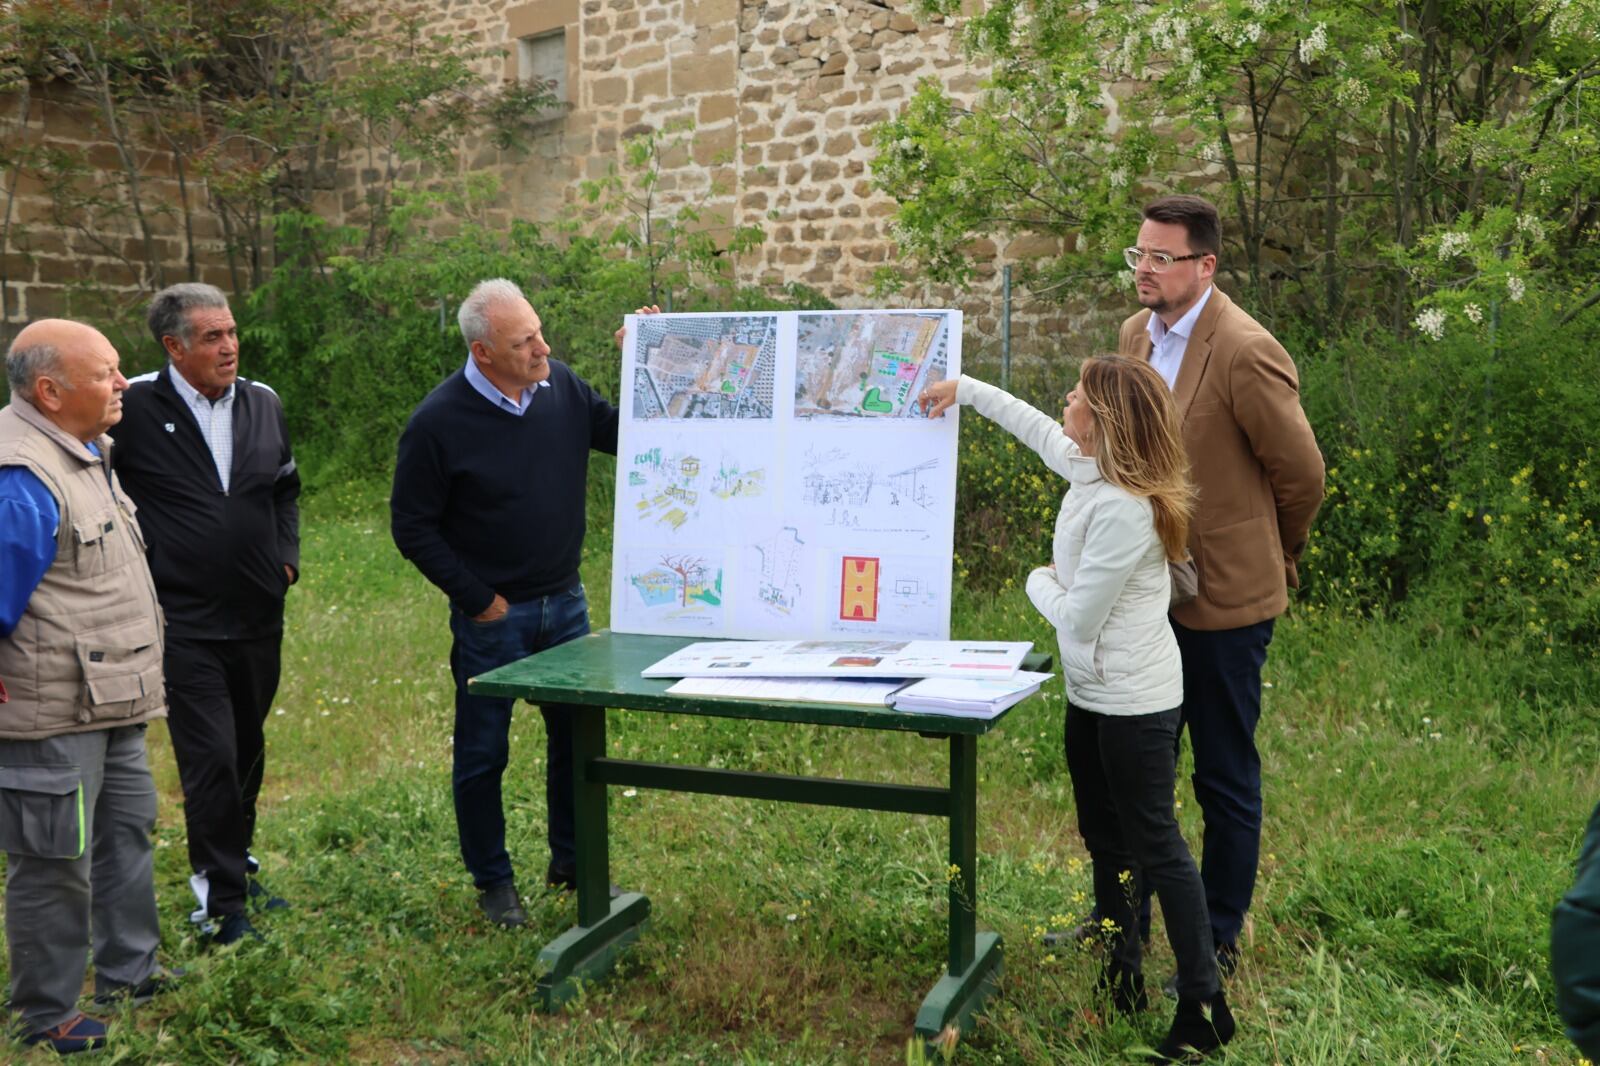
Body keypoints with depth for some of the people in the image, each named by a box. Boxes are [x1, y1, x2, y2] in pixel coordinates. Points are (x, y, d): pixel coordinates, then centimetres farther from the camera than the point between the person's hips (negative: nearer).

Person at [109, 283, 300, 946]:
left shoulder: (262, 403, 6)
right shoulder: (133, 407, -10)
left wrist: (287, 557, 8)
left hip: (259, 617, 6)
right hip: (185, 623, -5)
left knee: (247, 752, 17)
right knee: (211, 761, -6)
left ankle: (236, 866, 36)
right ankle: (220, 904, 6)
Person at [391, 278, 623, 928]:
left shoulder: (561, 387, -3)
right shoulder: (439, 422, -16)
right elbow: (412, 526, -9)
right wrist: (476, 598, -10)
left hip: (565, 603, 5)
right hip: (492, 616, -5)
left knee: (577, 737, 15)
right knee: (483, 753, 9)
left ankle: (572, 860, 33)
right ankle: (493, 881, 26)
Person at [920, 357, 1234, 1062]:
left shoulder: (1124, 511, -27)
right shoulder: (1089, 467, 1)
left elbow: (1077, 618, -21)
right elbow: (1036, 427, 23)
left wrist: (1039, 581, -1)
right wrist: (965, 388, 28)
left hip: (1133, 703, -10)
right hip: (1092, 694, 10)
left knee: (1155, 846, -2)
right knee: (1104, 841, 17)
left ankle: (1205, 1009, 9)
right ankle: (1121, 978, 31)